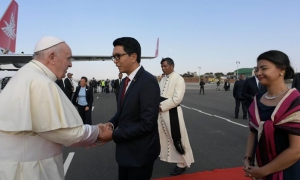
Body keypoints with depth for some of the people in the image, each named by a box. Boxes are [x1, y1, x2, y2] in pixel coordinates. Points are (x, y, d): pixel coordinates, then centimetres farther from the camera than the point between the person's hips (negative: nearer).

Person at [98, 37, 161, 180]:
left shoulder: (148, 81, -22)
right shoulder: (126, 81, 7)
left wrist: (114, 135, -20)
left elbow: (147, 123, -26)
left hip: (140, 152, -8)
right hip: (125, 149, 8)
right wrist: (111, 123, -5)